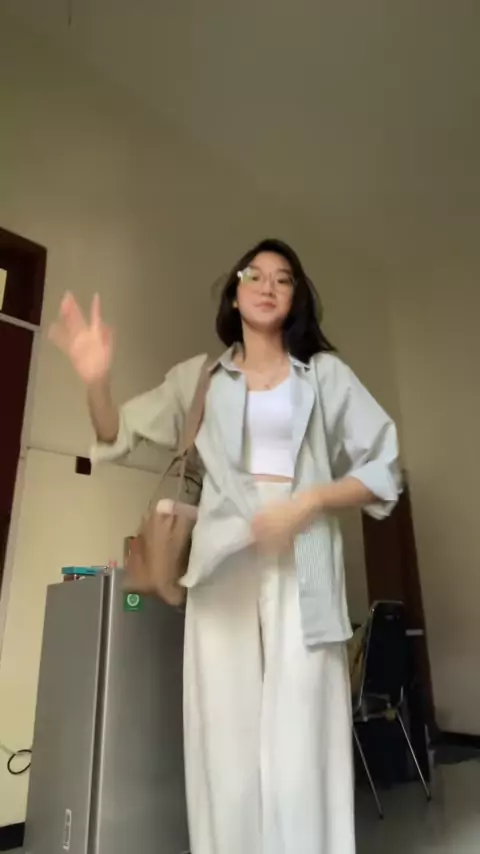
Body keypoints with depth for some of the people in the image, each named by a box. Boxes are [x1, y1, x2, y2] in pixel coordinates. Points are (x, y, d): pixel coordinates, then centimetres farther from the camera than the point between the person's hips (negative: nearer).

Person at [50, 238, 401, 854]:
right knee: (227, 738, 0)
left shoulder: (327, 374, 11)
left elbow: (384, 468, 8)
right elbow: (120, 436, 14)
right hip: (225, 560, 1)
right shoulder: (200, 377, 14)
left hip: (302, 561, -1)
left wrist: (310, 501, -9)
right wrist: (96, 382, -7)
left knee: (300, 739, -5)